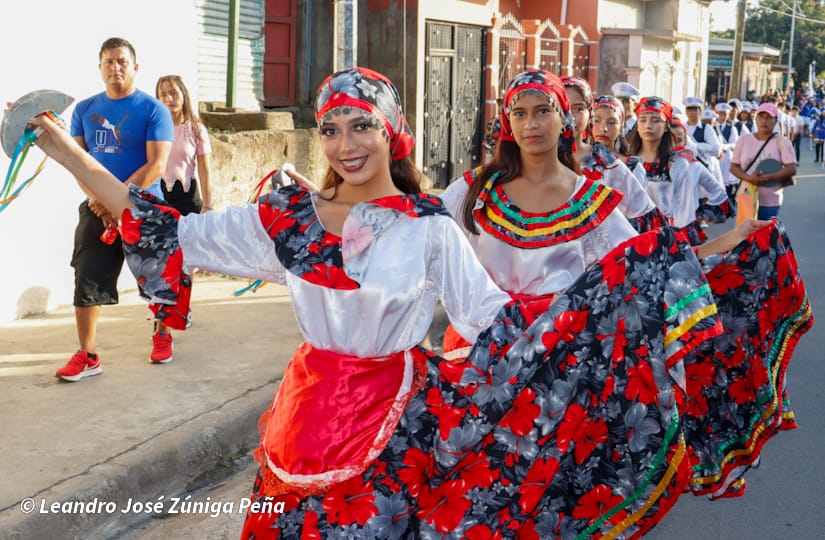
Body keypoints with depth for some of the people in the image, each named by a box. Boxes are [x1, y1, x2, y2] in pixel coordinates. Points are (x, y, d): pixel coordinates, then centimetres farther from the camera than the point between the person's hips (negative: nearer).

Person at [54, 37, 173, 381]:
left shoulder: (153, 110, -5)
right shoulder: (85, 109, 9)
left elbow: (156, 165, -12)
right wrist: (97, 199, -8)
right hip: (97, 209, 4)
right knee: (87, 280, -2)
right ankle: (87, 357, 5)